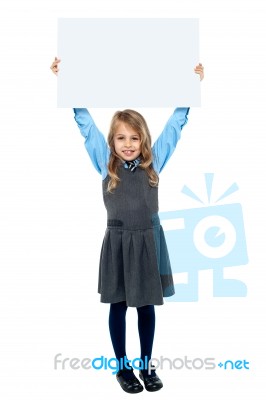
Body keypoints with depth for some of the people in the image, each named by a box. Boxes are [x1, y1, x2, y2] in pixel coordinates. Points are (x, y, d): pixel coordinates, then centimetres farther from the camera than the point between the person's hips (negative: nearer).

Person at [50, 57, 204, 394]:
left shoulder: (153, 162, 0)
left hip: (149, 241, 1)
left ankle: (147, 365, 31)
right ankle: (122, 366, 29)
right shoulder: (106, 164, -2)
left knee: (146, 305, 13)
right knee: (118, 306, 11)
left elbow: (175, 124, 4)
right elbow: (86, 124, -1)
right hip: (118, 242, -1)